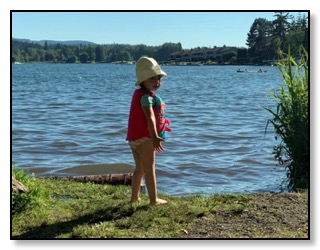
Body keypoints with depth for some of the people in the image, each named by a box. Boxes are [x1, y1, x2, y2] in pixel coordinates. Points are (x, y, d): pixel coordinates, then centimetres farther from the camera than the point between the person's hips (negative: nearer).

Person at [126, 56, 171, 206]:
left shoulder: (138, 93, 16)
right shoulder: (146, 96, -17)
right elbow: (150, 117, -31)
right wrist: (155, 137, -42)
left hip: (134, 137, 10)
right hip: (144, 137, -10)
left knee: (140, 169, 19)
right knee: (149, 169, -2)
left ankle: (134, 197, 26)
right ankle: (153, 199, 4)